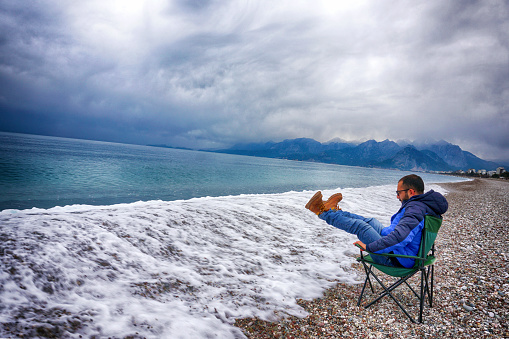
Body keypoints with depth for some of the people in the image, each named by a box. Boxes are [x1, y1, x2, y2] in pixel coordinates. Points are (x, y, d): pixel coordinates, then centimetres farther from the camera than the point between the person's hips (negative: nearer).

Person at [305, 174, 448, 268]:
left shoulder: (415, 208, -28)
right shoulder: (427, 205, 6)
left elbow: (399, 237, -40)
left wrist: (369, 247, -31)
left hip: (396, 260, -9)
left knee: (359, 225, -7)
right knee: (370, 221, 16)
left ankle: (323, 212, 9)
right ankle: (333, 211, 28)